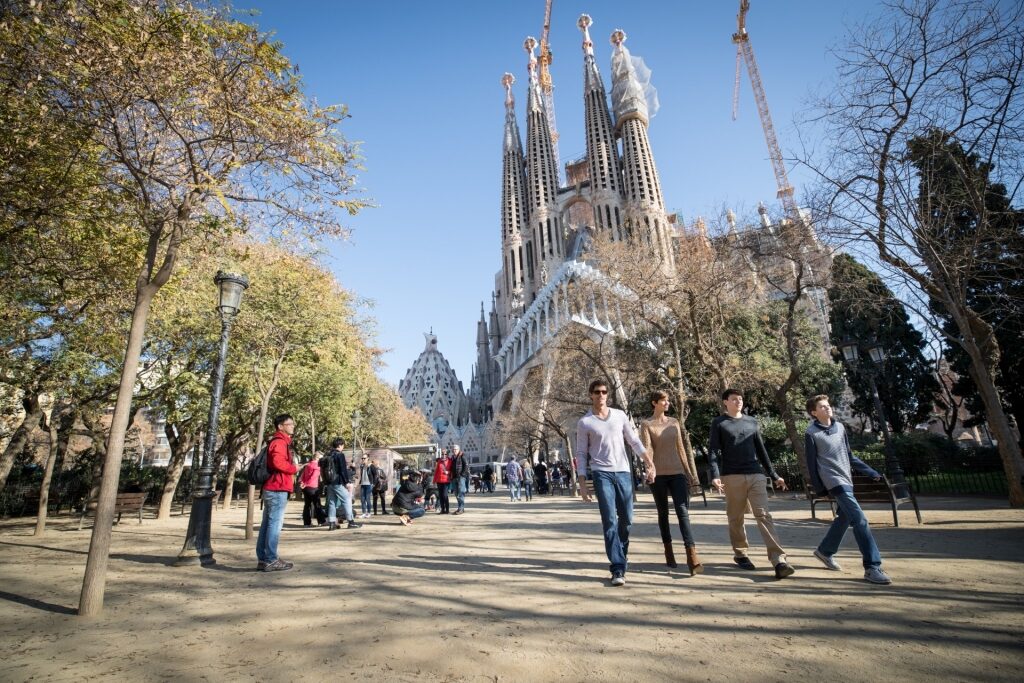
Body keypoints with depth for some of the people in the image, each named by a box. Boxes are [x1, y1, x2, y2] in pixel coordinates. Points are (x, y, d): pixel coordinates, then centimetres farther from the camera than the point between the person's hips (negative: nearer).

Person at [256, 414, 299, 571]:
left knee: (267, 523, 12)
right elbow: (278, 463, -25)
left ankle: (263, 559, 17)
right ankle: (271, 560, -3)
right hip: (278, 489, -10)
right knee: (275, 524, -7)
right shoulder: (280, 441, -11)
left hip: (272, 488, 10)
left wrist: (291, 470, 12)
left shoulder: (280, 441, 20)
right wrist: (294, 469, -12)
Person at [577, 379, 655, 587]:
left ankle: (620, 552, 36)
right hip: (601, 474, -3)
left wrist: (650, 463, 4)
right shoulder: (585, 423, -1)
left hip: (623, 472, 3)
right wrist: (582, 484, -4)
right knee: (610, 521, -7)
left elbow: (635, 442, 12)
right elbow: (581, 454, 1)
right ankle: (618, 569, 0)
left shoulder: (620, 415, 8)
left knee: (626, 519, 10)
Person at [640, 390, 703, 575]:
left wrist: (688, 472, 15)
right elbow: (647, 448, -12)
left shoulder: (674, 422, 12)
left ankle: (692, 556, -16)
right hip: (658, 475, -2)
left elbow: (680, 449, 16)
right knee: (663, 513, 9)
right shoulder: (646, 424, -1)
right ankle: (668, 552, 23)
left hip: (677, 472, 2)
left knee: (682, 511, -10)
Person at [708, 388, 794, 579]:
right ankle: (740, 554, 21)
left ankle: (779, 560, -10)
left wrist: (774, 475, 17)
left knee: (764, 515, -6)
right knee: (736, 518, 6)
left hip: (756, 475, 3)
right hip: (732, 477, -2)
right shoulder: (719, 423, 3)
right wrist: (715, 475, -17)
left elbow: (761, 451, 20)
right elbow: (713, 451, -4)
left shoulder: (752, 422, 15)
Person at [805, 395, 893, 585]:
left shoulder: (839, 427, 9)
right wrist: (820, 488, -6)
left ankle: (824, 551, 33)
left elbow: (849, 455, 17)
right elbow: (812, 463, -7)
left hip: (847, 480, 8)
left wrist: (870, 472, 13)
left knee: (843, 519, 16)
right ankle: (872, 567, -9)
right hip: (834, 482, -8)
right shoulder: (812, 433, -10)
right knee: (860, 520, -14)